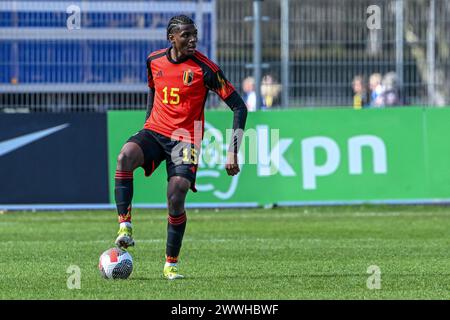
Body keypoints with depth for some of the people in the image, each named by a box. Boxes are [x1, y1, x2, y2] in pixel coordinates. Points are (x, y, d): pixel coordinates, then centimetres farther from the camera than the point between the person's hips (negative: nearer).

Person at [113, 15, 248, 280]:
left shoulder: (205, 68, -10)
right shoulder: (154, 61, 3)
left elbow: (239, 107, -8)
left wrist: (233, 153, -14)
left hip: (186, 137, -3)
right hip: (154, 131, 3)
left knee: (176, 196, -18)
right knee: (126, 156, -30)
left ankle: (171, 264, 2)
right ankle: (125, 228, -29)